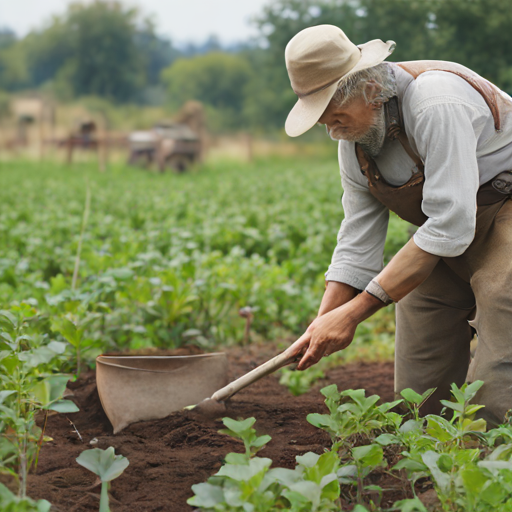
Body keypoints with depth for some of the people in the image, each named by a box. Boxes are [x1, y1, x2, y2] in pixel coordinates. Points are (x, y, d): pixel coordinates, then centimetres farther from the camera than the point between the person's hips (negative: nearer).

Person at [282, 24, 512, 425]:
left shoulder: (436, 104, -29)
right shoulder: (354, 136, -3)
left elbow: (449, 227, -33)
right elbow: (358, 243, -1)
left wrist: (355, 311, -31)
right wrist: (323, 325, -13)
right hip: (444, 236, 8)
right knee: (420, 392, 3)